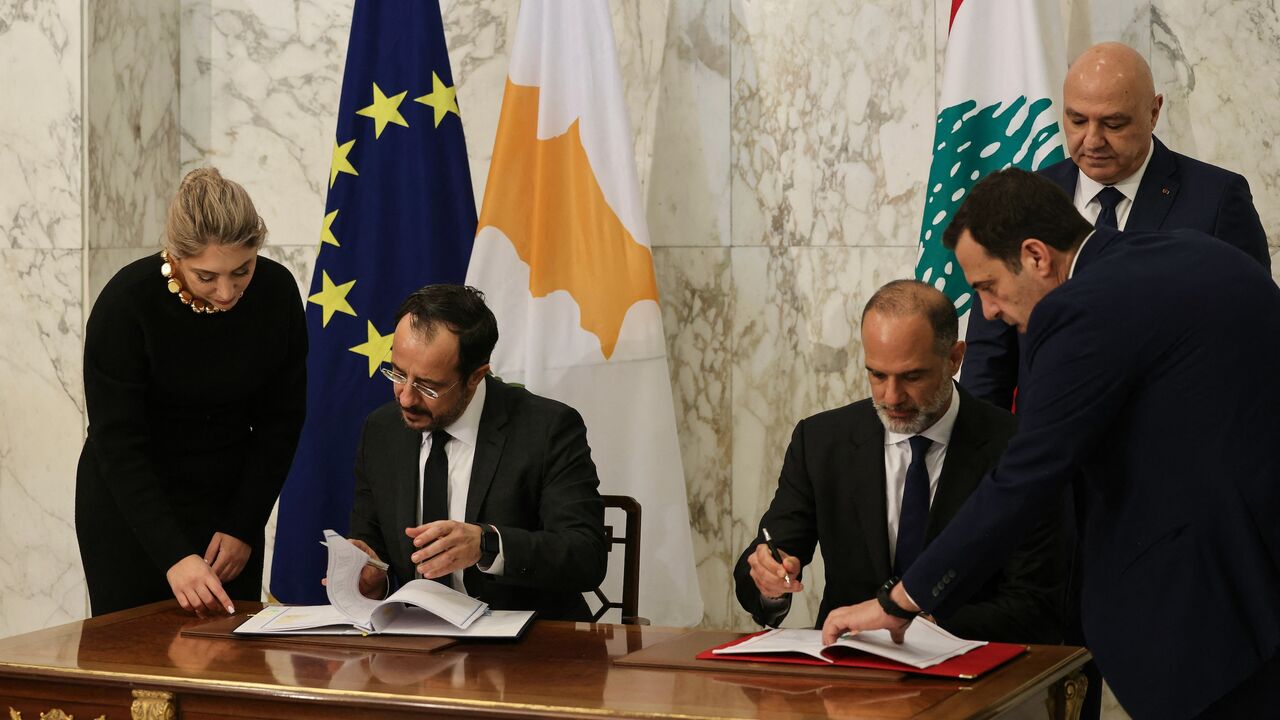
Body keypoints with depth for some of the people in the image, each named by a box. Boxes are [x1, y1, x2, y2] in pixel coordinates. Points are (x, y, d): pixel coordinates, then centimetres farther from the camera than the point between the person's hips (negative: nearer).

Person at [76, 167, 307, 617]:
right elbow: (118, 445, -23)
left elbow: (281, 419, -2)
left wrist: (243, 528, -7)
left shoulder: (276, 292, -12)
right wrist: (174, 556, -32)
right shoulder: (126, 302, -22)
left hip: (229, 502, 3)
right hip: (129, 506, -3)